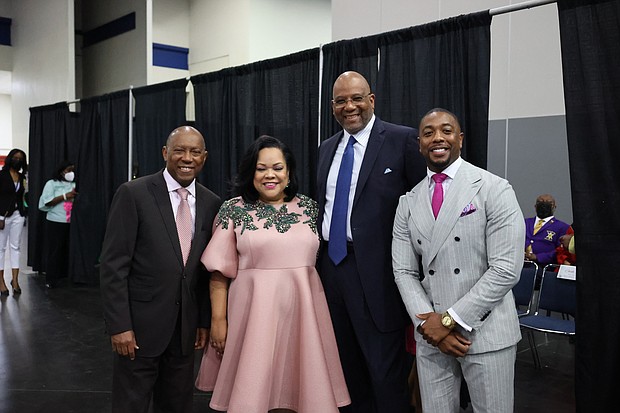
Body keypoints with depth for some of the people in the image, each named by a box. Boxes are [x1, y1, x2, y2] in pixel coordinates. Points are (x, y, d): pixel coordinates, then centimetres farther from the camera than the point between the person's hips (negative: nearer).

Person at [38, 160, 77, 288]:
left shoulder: (74, 185, 12)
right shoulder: (52, 183, 1)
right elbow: (47, 202, -9)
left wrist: (76, 196, -4)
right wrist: (65, 196, -15)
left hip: (71, 223, 4)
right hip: (55, 222, -4)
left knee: (68, 250, 5)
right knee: (54, 250, -1)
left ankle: (65, 277, 16)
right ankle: (51, 280, 5)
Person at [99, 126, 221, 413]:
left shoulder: (211, 203, 4)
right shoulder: (133, 194, -10)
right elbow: (113, 265, -12)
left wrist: (204, 320, 8)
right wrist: (119, 325, -15)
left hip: (186, 326, 4)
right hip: (141, 324, -4)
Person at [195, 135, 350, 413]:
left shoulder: (309, 207, 7)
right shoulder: (233, 210, -1)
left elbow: (323, 259, 12)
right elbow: (220, 271, -1)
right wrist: (218, 318, -5)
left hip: (302, 311, 2)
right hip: (254, 312, -2)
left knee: (295, 386, 10)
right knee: (251, 389, 6)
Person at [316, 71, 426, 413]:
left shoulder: (402, 140, -6)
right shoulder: (327, 148, 15)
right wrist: (317, 261, 12)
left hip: (374, 270, -6)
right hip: (331, 265, 7)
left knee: (386, 372, -1)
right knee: (347, 367, 19)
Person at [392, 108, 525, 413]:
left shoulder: (494, 190, -7)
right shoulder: (408, 202, 6)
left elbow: (506, 269, -13)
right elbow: (404, 271, 4)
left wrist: (451, 319, -14)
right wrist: (428, 321, -10)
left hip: (486, 333, -3)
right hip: (431, 335, 4)